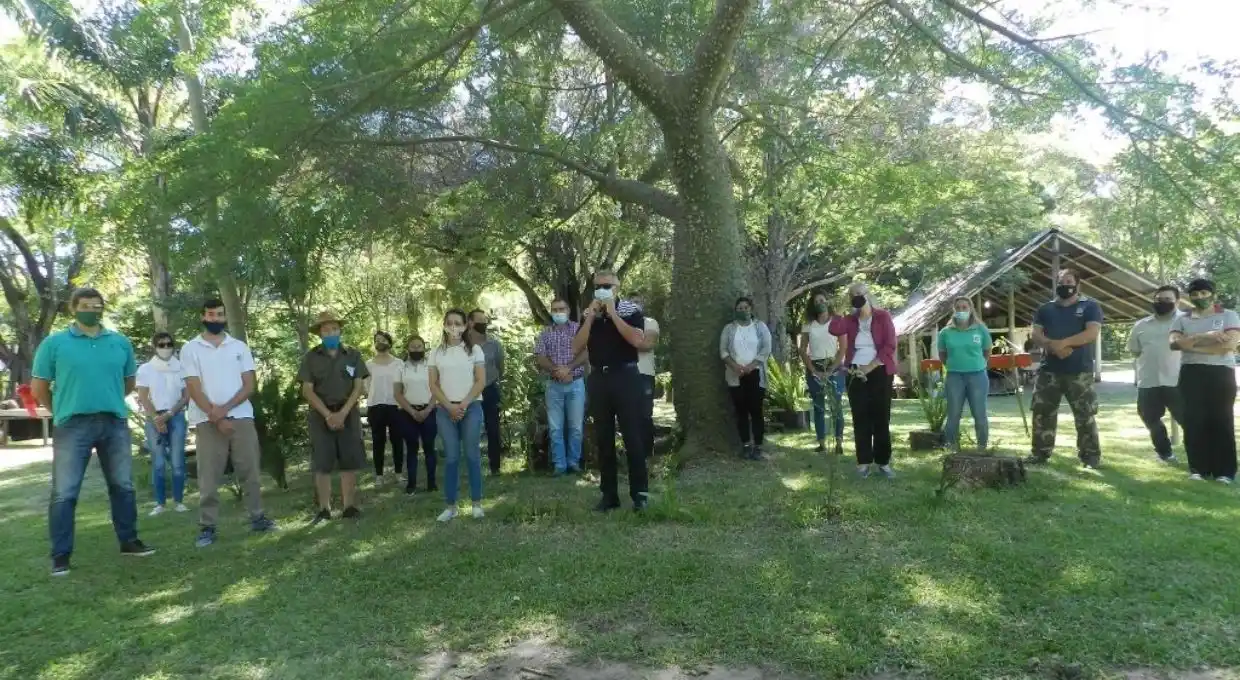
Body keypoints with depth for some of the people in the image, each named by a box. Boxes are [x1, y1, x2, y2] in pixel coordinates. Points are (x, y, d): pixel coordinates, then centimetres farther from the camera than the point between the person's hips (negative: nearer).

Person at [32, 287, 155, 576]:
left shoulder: (120, 342, 7)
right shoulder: (54, 343, -1)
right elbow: (38, 388, 4)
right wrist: (62, 410, 11)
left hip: (114, 423, 3)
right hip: (73, 425, -3)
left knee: (123, 486, 11)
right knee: (64, 492, 0)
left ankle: (128, 541, 25)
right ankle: (60, 556, 9)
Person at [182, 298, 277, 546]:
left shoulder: (239, 347, 9)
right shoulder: (190, 349, 3)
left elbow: (249, 385, 3)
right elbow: (194, 390, -4)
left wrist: (225, 408, -11)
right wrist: (216, 417, -12)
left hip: (241, 416, 2)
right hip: (208, 421, -2)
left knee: (250, 470, 4)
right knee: (209, 477, 0)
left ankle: (257, 517, 13)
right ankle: (207, 527, 6)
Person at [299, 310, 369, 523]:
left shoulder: (353, 355, 5)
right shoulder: (311, 357, 3)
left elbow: (359, 386, 0)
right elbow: (307, 390, -2)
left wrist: (342, 413, -11)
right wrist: (328, 414, -13)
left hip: (348, 413, 1)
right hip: (321, 414, -1)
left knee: (350, 461, 0)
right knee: (322, 463, -1)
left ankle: (349, 506, 7)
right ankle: (324, 510, 5)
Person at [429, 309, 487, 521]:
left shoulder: (474, 350, 3)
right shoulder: (436, 352, 7)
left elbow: (481, 381, -1)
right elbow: (433, 385, 5)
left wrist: (464, 404, -10)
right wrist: (449, 406, -7)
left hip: (471, 407, -1)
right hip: (445, 410, 1)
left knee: (472, 455, -1)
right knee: (451, 457, 1)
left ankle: (477, 502, 7)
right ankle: (450, 505, 6)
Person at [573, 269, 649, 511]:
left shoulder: (631, 310, -2)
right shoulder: (588, 315, 9)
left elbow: (637, 340, -18)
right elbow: (576, 348, 0)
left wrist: (612, 314, -16)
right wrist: (591, 316, -8)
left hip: (625, 377, -4)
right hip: (598, 379, 4)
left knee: (632, 436, -1)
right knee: (603, 439, 8)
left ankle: (640, 492, 8)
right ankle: (609, 494, 16)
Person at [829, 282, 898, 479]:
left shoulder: (883, 316, -1)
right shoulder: (850, 320, 8)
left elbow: (889, 347, -9)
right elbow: (834, 330, -14)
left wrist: (869, 368, -14)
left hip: (879, 373, -3)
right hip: (856, 375, 3)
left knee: (881, 418, 0)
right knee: (860, 419, 3)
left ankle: (883, 462, 6)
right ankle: (864, 461, 8)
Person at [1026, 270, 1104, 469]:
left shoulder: (1090, 307, 2)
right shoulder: (1045, 309, 14)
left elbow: (1092, 333, -11)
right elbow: (1036, 335, 4)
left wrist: (1063, 343, -19)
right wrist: (1052, 346, -17)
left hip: (1080, 371, -3)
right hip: (1049, 370, 3)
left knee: (1085, 415, 0)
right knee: (1042, 412, 4)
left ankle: (1091, 456, 10)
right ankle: (1040, 453, 13)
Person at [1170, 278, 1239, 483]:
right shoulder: (1182, 319, 10)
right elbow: (1174, 343, -7)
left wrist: (1191, 344, -11)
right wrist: (1204, 337, -18)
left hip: (1221, 373, -2)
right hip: (1191, 374, 2)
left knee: (1222, 420, -2)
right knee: (1194, 421, 0)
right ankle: (1198, 468, 7)